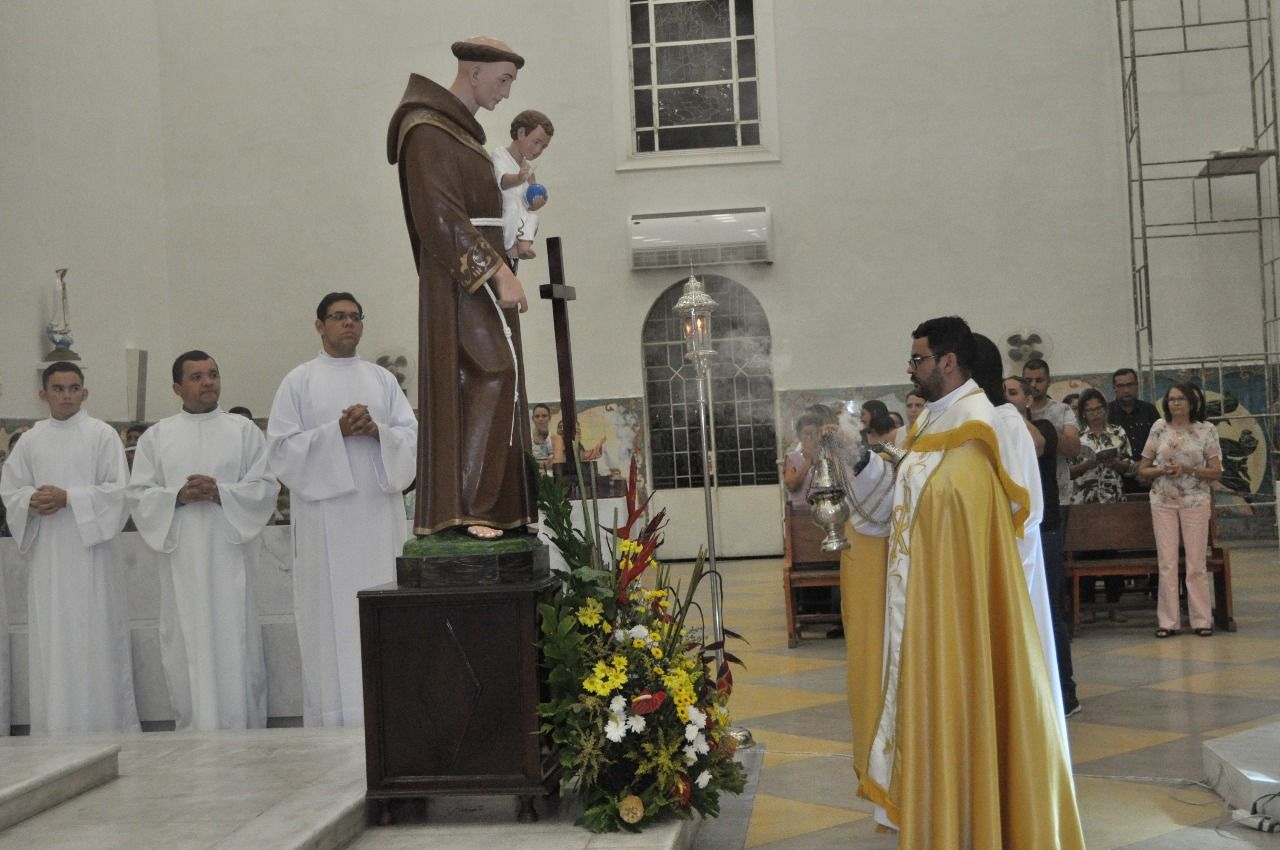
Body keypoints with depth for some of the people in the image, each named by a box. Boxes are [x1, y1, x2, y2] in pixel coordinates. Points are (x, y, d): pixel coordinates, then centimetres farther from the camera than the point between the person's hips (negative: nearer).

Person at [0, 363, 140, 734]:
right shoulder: (31, 440, 11)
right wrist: (31, 501, -8)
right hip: (47, 551, 4)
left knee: (95, 637, -2)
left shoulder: (102, 434, -1)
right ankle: (54, 729, 9)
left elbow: (118, 490, -6)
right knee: (50, 640, 3)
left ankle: (105, 725, 5)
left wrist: (68, 498, -16)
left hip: (91, 548, -4)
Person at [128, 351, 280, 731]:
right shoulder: (156, 436, 12)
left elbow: (266, 486, 1)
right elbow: (138, 493, 5)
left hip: (230, 553, -1)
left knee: (235, 641, -3)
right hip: (181, 555, 1)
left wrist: (220, 493, -14)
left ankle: (242, 729, 3)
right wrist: (178, 496, -12)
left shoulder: (244, 430, 9)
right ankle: (193, 731, 6)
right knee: (188, 645, 0)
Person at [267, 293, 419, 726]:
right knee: (333, 614, -4)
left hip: (379, 512, 3)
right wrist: (337, 431, -13)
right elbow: (282, 447, -2)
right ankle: (336, 720, -1)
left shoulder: (382, 379, 15)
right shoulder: (299, 382, 6)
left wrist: (376, 430, -11)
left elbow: (411, 435, 8)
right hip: (325, 512, -3)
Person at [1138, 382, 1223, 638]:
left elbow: (1216, 472, 0)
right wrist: (1162, 470, -12)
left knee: (1196, 563, 1)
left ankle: (1201, 619, 8)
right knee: (1167, 562, 1)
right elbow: (1142, 469, 8)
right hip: (1163, 501, 1)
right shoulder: (1159, 428, 4)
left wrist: (1187, 470, -15)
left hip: (1195, 501, -1)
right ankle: (1168, 621, 5)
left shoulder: (1206, 431, 1)